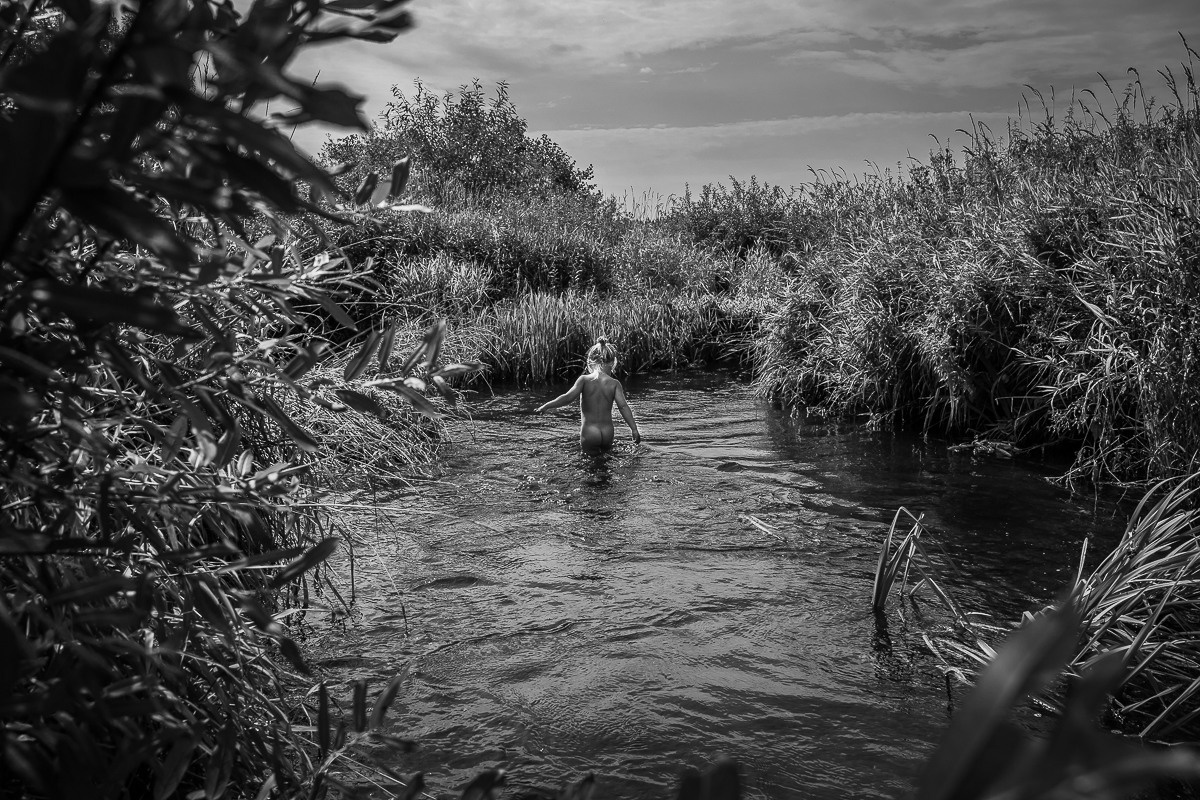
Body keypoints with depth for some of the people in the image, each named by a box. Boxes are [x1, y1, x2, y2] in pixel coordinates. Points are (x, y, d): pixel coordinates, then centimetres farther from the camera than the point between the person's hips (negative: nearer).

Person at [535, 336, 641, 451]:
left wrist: (546, 406, -7)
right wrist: (634, 429, -5)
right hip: (608, 435, 2)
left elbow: (568, 397, -15)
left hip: (589, 434, -2)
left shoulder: (584, 380, -5)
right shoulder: (614, 383, -1)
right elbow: (623, 406, -7)